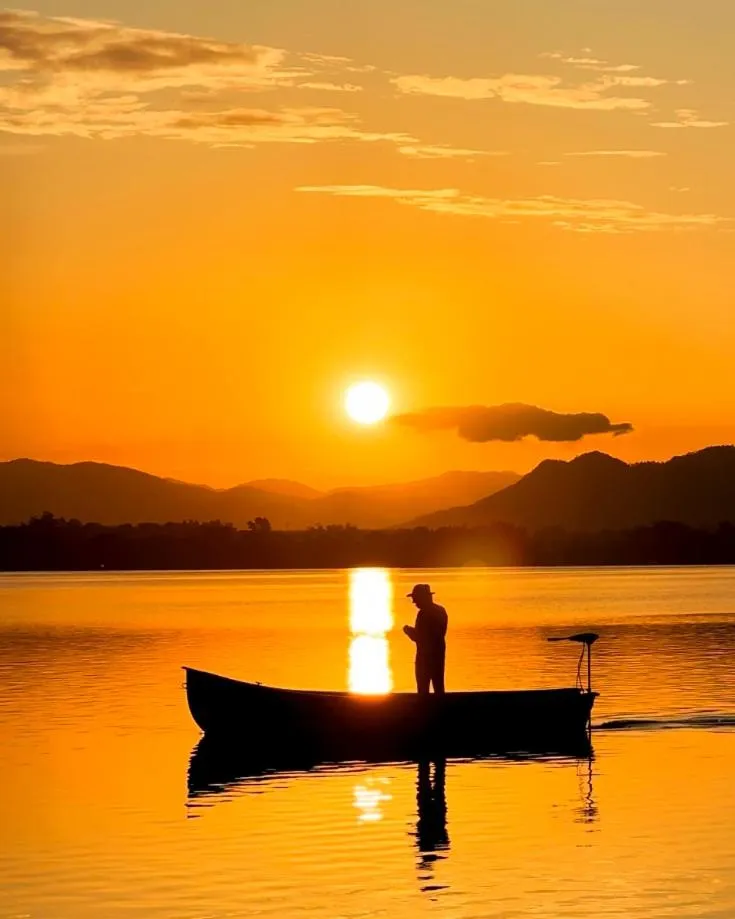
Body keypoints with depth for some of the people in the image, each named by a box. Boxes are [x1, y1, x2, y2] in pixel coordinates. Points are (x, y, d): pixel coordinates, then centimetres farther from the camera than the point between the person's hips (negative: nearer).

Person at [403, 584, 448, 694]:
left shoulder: (424, 613, -17)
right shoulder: (441, 610, 9)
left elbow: (417, 637, -18)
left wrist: (408, 630, 2)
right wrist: (413, 630, 20)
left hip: (425, 656, -8)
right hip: (439, 653, 8)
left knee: (423, 689, -5)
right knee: (438, 687, 13)